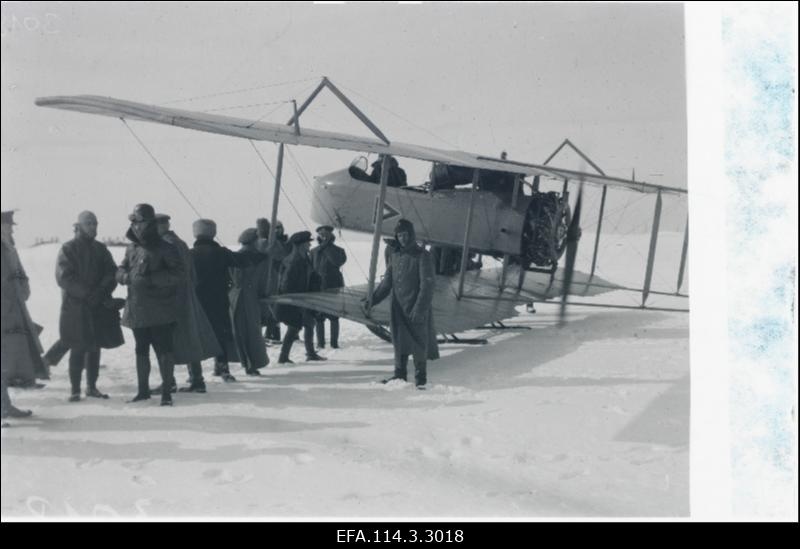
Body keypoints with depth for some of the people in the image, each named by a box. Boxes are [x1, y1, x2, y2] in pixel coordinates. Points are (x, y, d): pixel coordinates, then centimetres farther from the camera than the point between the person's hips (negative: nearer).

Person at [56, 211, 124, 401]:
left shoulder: (100, 249, 13)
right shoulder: (68, 249, -1)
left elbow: (111, 272, 6)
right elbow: (64, 277, -10)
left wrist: (102, 291, -13)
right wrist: (86, 293, -18)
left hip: (99, 307, 4)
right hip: (76, 307, -4)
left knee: (95, 348, 8)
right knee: (78, 349, -4)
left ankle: (92, 386, 17)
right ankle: (75, 389, 3)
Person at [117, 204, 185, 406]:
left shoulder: (165, 248, -7)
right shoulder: (132, 248, 12)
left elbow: (178, 273, -14)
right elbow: (120, 270, 15)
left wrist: (151, 279, -22)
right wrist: (126, 276, -10)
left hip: (160, 312, -6)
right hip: (137, 310, 7)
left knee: (163, 349, -6)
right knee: (141, 350, 15)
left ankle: (167, 391, 2)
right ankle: (143, 389, 27)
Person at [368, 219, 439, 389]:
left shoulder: (422, 255, -7)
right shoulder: (394, 255, 11)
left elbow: (427, 284, -13)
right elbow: (387, 282, 17)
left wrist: (420, 309, -20)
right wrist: (373, 299, 7)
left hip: (416, 309, -5)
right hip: (398, 307, 5)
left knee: (418, 343, -1)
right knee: (400, 342, 8)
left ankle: (420, 378, 9)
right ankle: (400, 374, 19)